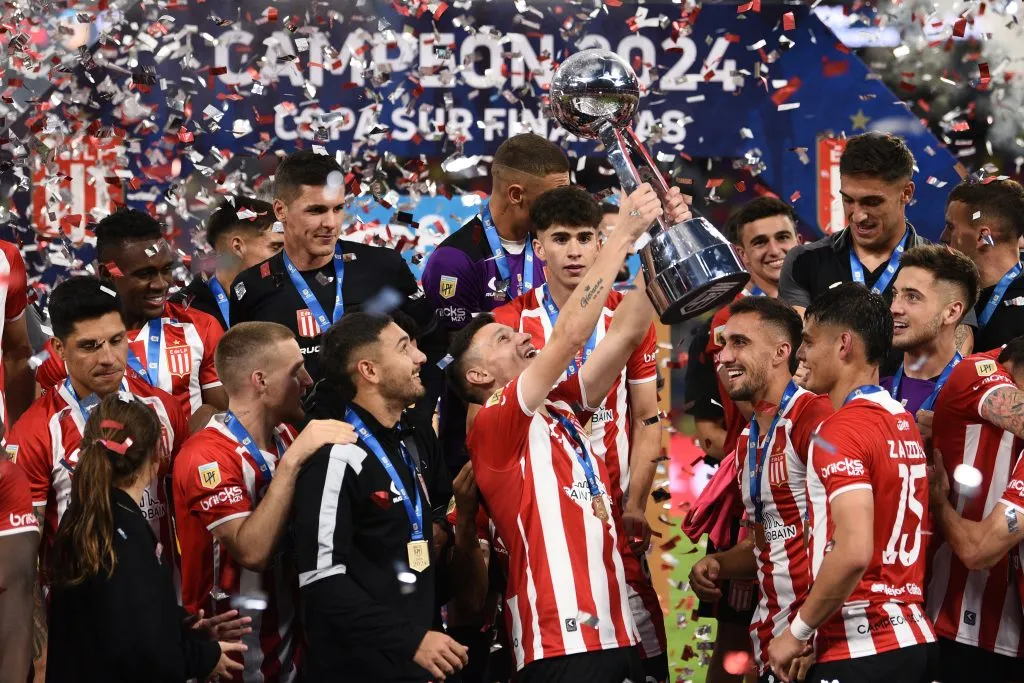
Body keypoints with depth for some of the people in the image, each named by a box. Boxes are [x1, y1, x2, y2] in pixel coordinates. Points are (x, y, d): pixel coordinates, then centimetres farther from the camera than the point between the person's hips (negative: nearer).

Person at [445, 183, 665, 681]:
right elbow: (568, 336, -13)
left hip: (616, 628, 8)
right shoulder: (492, 426, -4)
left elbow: (625, 335, 13)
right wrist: (624, 234, -10)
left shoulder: (560, 411, 17)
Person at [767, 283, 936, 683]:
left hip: (861, 651, -8)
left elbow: (853, 553, -23)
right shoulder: (904, 421, 12)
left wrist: (799, 632, -12)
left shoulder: (842, 430, -14)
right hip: (913, 638, 8)